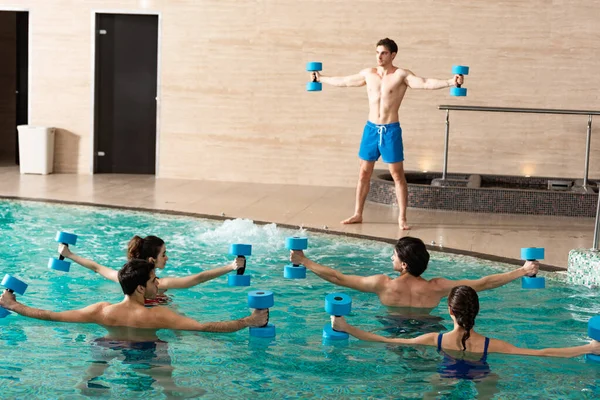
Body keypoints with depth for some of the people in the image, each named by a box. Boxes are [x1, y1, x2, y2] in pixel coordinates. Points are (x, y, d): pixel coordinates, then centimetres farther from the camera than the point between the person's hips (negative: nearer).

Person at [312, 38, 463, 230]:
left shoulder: (401, 75, -8)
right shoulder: (368, 74, 7)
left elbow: (425, 83, -22)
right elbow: (343, 81, 21)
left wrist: (450, 82, -37)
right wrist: (321, 78, 32)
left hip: (391, 130, -4)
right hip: (371, 128, 5)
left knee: (397, 174, -1)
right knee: (364, 173, 10)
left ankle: (402, 218, 4)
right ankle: (358, 214, 19)